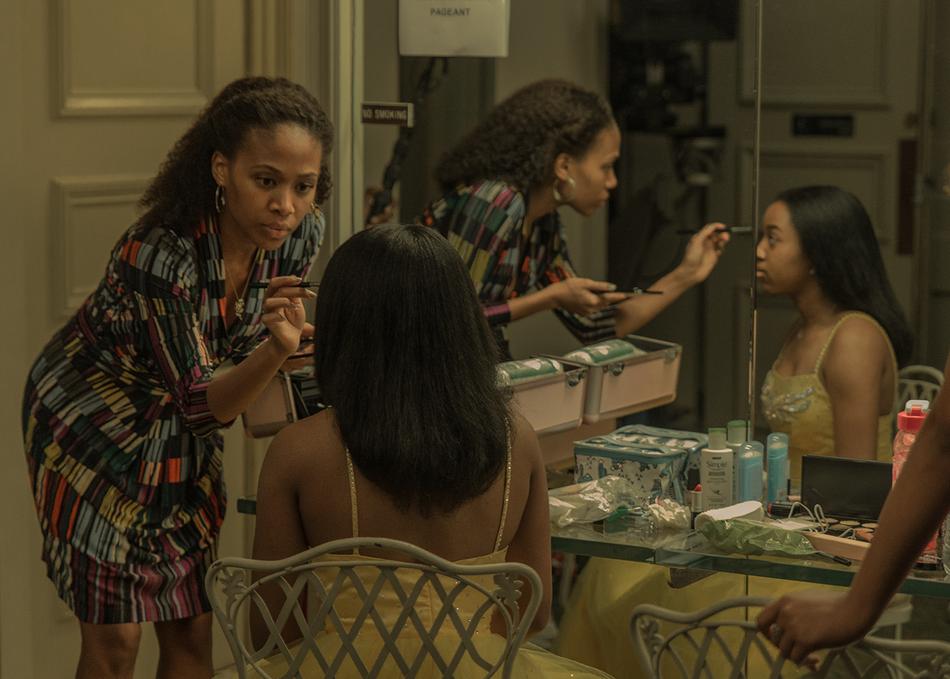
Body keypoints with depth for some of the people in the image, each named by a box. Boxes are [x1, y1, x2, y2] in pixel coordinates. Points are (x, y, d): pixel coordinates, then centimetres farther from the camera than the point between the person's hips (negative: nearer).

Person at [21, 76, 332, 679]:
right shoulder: (160, 254, -35)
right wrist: (274, 350, -46)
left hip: (180, 439, 5)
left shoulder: (302, 234, -17)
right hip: (92, 425, -5)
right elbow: (199, 403, -31)